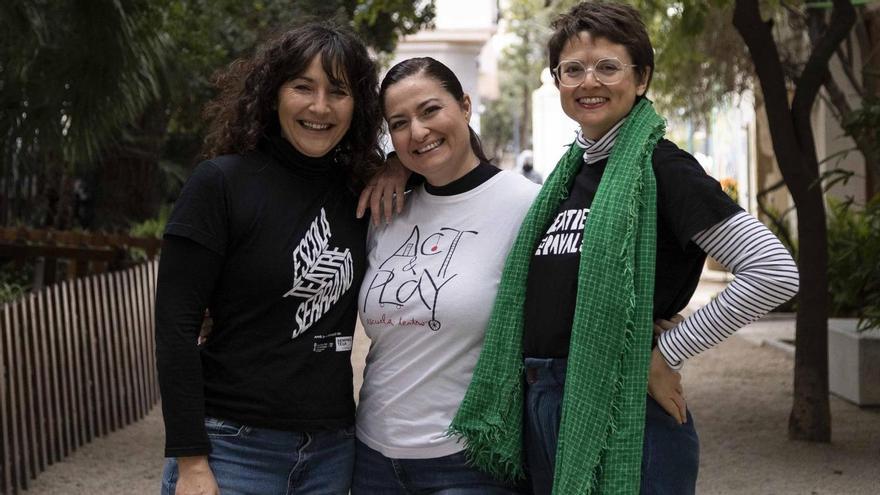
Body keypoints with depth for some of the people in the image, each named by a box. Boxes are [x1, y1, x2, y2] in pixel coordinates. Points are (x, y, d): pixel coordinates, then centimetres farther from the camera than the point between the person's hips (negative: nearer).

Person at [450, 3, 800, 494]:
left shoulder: (660, 167, -9)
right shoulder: (568, 175, 12)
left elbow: (775, 272, -16)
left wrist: (668, 354, -12)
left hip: (626, 416, -7)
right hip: (541, 409, 7)